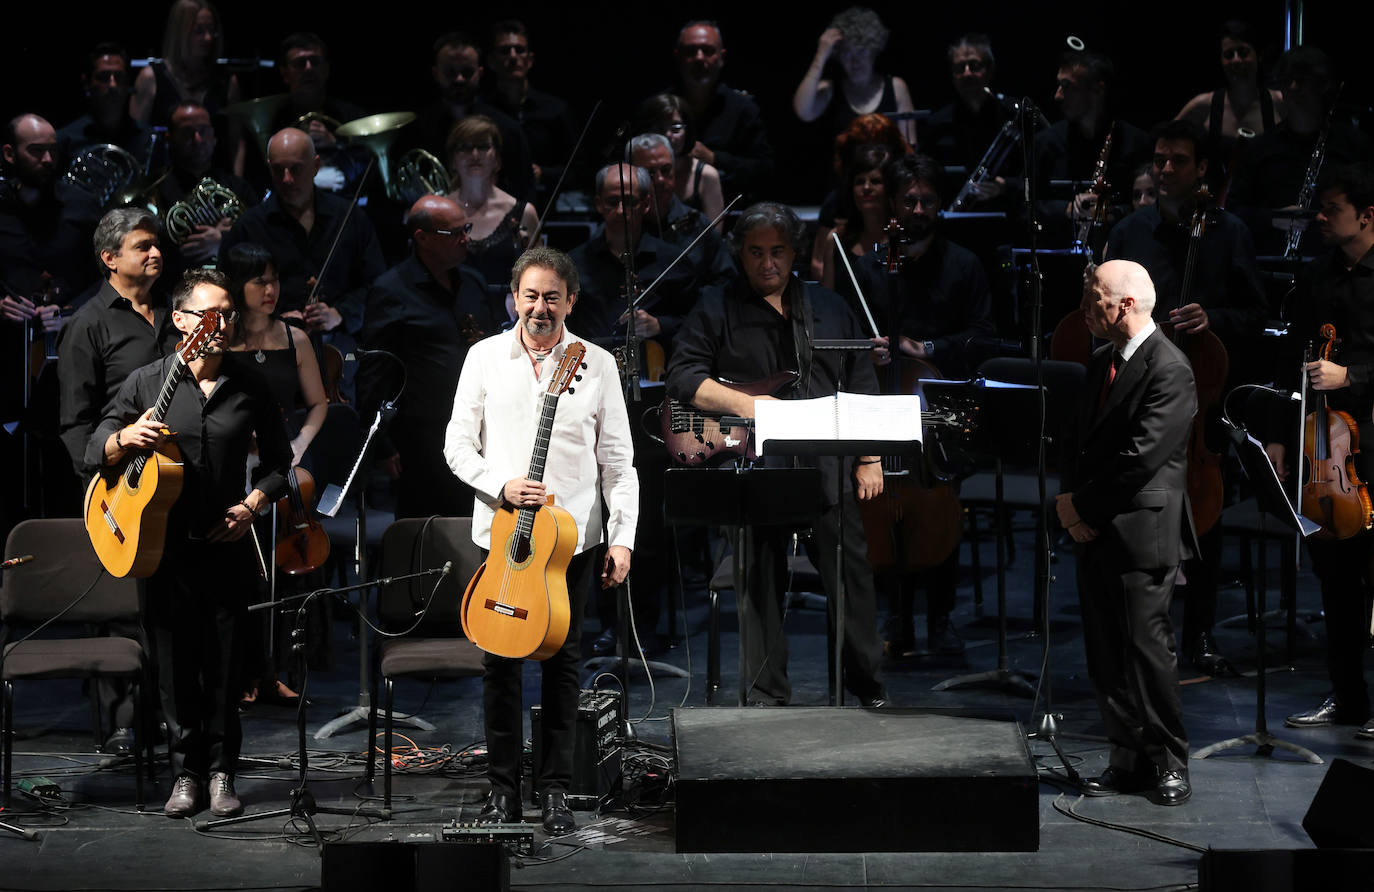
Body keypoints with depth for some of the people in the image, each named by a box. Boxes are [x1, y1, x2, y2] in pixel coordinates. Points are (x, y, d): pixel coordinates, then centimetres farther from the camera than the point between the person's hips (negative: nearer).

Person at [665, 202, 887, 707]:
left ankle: (869, 689, 9)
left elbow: (863, 388, 19)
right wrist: (741, 404, -15)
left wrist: (870, 458, 11)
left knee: (851, 568, -2)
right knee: (761, 577, -2)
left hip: (828, 461, 2)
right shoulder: (716, 310, 9)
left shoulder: (829, 309, 19)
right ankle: (766, 698, 4)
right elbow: (683, 379, -2)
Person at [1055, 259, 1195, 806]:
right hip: (1096, 533, 8)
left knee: (1147, 648, -5)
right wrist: (1073, 504, 1)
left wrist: (1082, 504, -12)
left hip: (1142, 531, -8)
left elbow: (1143, 455, -19)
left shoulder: (1168, 369, -13)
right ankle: (1128, 759, 15)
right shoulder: (1102, 363, 16)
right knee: (1105, 654, 8)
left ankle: (1168, 762, 6)